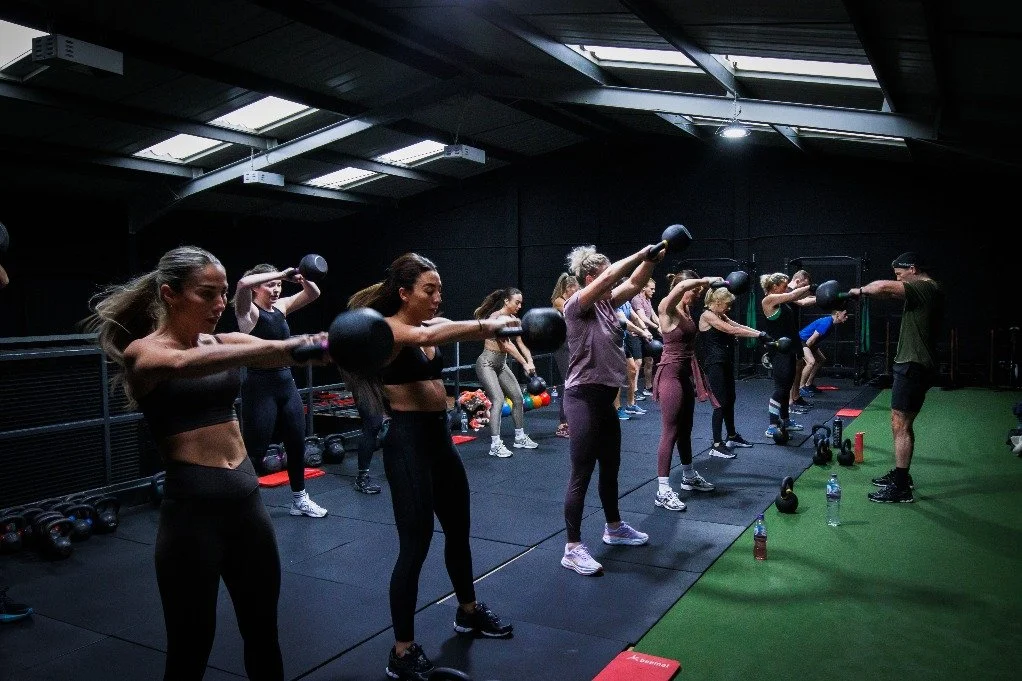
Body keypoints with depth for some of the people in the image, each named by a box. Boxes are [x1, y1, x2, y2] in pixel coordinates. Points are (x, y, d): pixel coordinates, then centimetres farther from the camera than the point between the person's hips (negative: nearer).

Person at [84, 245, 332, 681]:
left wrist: (324, 345, -32)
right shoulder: (142, 352, -7)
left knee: (263, 633, 18)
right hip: (192, 508, -5)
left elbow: (285, 350, -9)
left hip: (247, 500, 6)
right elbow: (184, 364, -31)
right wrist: (279, 348, -45)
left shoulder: (225, 343, 9)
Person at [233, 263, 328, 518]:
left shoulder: (281, 306, 9)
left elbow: (313, 294, 9)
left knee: (297, 444, 15)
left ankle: (299, 500, 31)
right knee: (254, 451, -3)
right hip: (260, 387, -7)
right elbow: (243, 283, -30)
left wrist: (303, 279, -11)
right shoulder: (248, 311, -10)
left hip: (287, 384, 7)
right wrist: (281, 274, -25)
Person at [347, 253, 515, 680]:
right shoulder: (386, 329, -15)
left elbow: (469, 331, 4)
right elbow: (425, 337, -32)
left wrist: (493, 324, -15)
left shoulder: (431, 326, 13)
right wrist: (486, 325, -38)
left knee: (458, 529, 21)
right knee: (415, 544, -4)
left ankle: (469, 612, 43)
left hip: (440, 437, 9)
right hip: (408, 441, -9)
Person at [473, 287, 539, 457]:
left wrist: (531, 362, -16)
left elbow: (521, 344, 0)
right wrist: (525, 364, -28)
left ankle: (520, 437, 25)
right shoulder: (496, 317, -20)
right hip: (486, 363, -9)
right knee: (498, 400, -20)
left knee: (518, 398, 11)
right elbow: (507, 345, -27)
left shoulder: (513, 319, 5)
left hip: (501, 364, 9)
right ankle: (495, 445, -19)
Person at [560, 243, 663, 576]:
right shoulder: (576, 305, -14)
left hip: (605, 398, 9)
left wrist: (652, 260, -10)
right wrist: (640, 255, -21)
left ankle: (614, 528, 40)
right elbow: (608, 278, -26)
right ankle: (573, 548, 6)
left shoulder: (606, 304, 9)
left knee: (610, 468, 22)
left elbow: (633, 284, 6)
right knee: (581, 475, -3)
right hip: (584, 398, -9)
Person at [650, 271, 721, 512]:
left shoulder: (687, 309, 9)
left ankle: (689, 476, 37)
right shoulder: (666, 309, -15)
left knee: (685, 428, 21)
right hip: (671, 374, -9)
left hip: (686, 373, 9)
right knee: (670, 432, -8)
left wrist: (708, 284, 7)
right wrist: (706, 280, -22)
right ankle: (663, 491, -4)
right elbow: (681, 286, -34)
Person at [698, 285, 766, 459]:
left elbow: (739, 326, 9)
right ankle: (716, 445, -5)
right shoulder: (707, 316, -14)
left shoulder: (721, 316, 15)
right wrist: (759, 335, -17)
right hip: (714, 365, -10)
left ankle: (732, 437, 33)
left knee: (730, 400, 18)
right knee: (721, 402, -9)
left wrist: (761, 333, -5)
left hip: (725, 363, 10)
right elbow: (733, 331, -19)